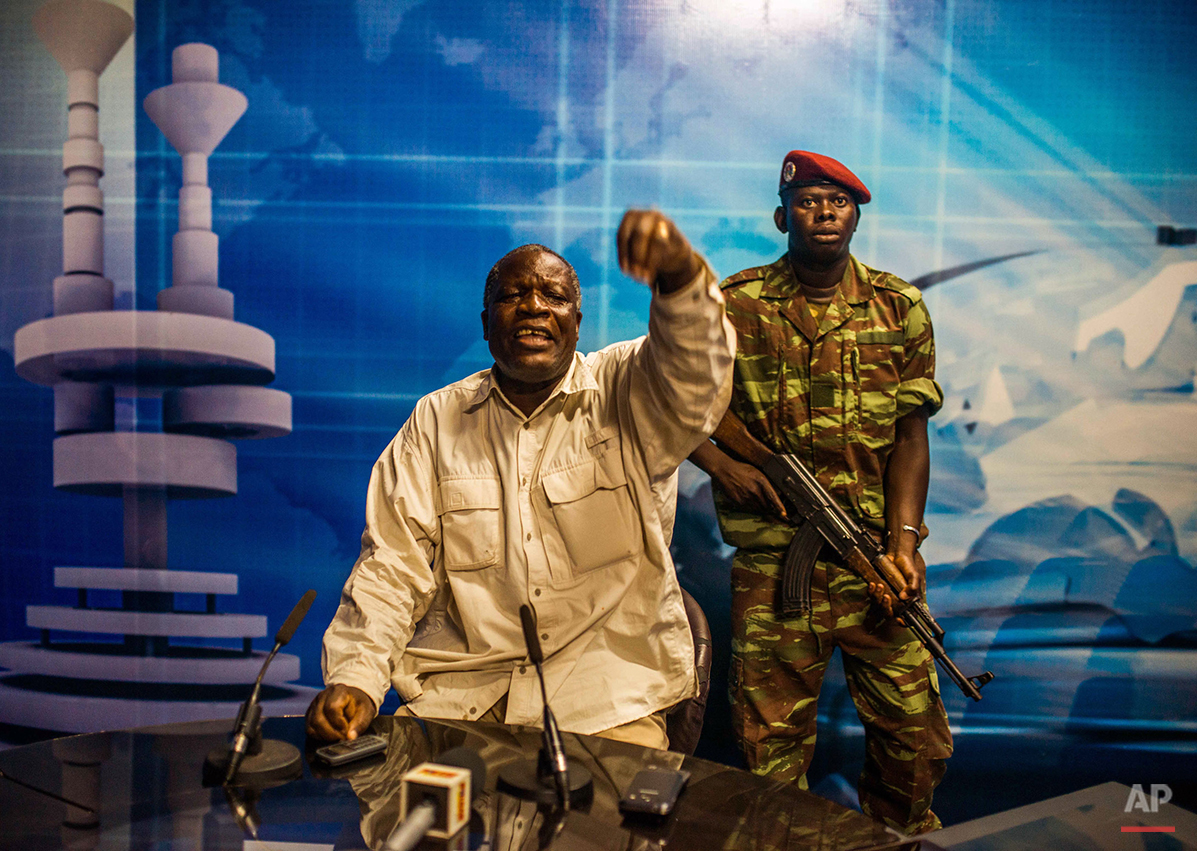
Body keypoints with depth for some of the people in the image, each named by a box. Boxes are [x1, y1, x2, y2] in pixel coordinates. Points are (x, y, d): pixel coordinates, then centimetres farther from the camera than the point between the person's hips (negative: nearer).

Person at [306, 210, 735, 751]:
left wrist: (679, 271, -46)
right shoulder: (436, 421, 7)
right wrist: (355, 677, -11)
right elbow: (391, 566, 4)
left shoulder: (625, 392, -1)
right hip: (462, 682, 2)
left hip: (608, 689, -2)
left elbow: (696, 369, -25)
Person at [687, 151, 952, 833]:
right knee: (771, 741, 5)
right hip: (772, 560, -1)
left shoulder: (899, 308, 7)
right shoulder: (735, 305, 2)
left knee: (917, 737, 7)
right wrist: (720, 463, -7)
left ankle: (902, 836, 36)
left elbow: (911, 435, 4)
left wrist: (904, 537, -7)